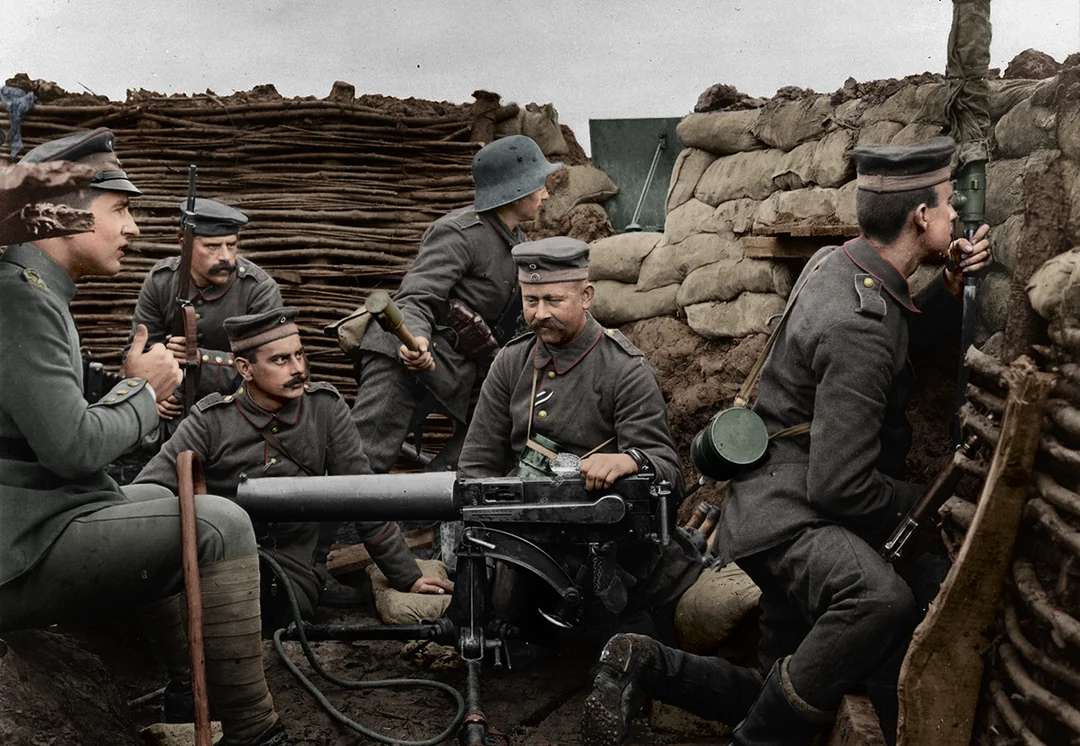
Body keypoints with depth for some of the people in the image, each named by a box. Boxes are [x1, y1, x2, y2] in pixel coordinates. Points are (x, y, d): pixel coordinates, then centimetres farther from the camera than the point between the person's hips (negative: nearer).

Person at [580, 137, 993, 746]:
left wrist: (954, 284, 8)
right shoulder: (858, 328, -23)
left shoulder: (837, 262, 6)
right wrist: (922, 503, -7)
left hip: (790, 497, 10)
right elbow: (839, 485, -25)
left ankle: (644, 666, 16)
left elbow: (913, 329, 28)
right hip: (788, 508, -10)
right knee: (882, 600, -40)